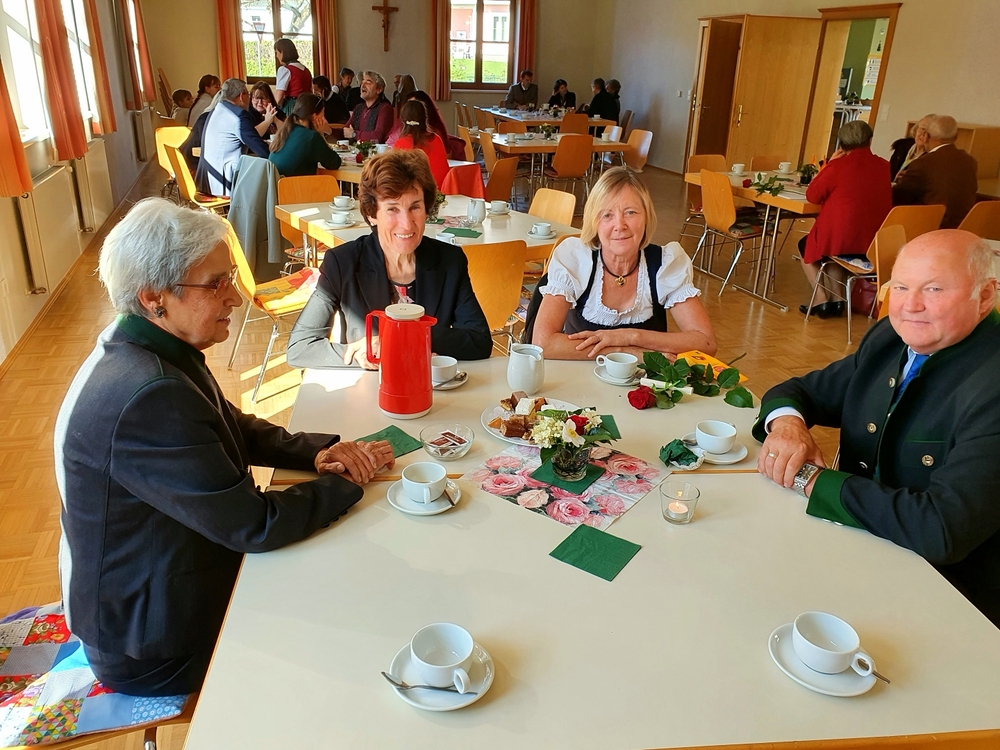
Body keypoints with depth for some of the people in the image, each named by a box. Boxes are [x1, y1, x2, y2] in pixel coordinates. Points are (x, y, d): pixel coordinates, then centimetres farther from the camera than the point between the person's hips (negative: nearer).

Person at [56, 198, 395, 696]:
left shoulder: (140, 351, -4)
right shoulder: (148, 397, -35)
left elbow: (238, 429, 9)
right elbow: (256, 525, -29)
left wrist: (319, 451, -8)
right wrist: (349, 482, -14)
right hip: (155, 649, -8)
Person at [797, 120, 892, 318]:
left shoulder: (838, 165, -13)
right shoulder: (884, 167, 0)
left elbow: (812, 196, -4)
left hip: (839, 241, -5)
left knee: (805, 246, 25)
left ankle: (820, 298, 16)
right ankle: (836, 298, 27)